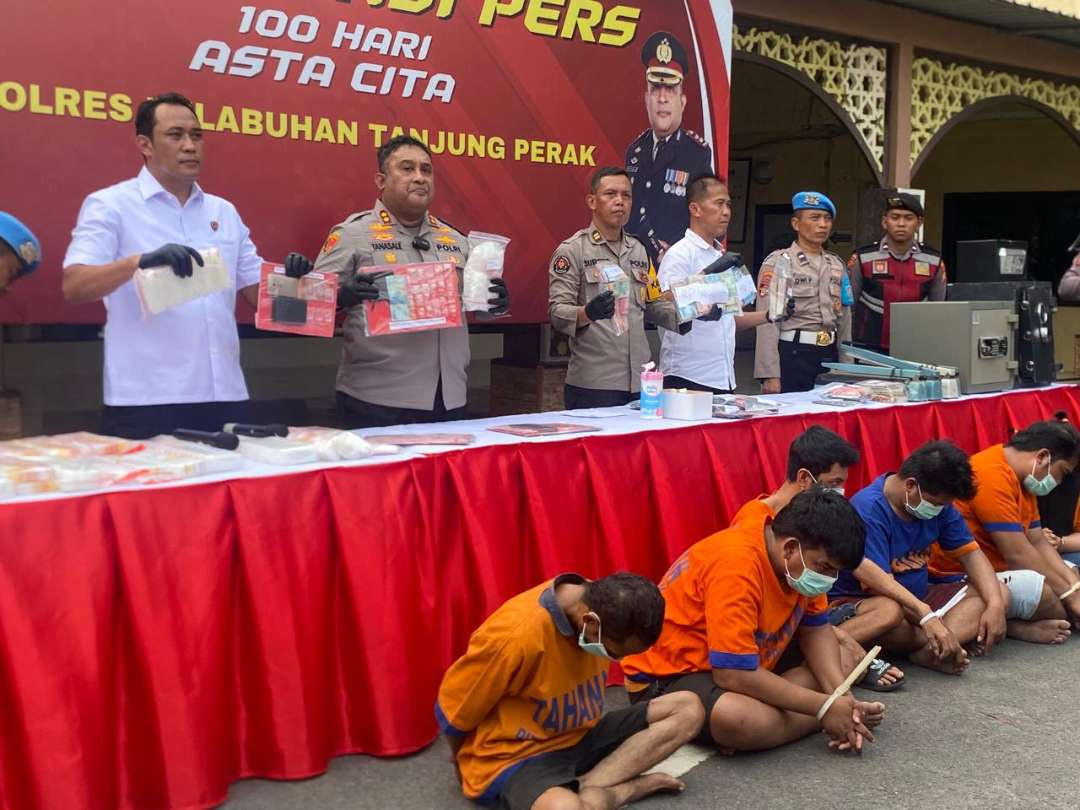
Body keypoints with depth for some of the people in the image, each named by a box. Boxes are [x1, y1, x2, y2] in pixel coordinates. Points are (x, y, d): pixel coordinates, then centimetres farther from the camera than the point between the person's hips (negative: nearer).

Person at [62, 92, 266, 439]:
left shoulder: (224, 212, 16)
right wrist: (140, 261, -30)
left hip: (225, 396, 5)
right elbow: (73, 287, -13)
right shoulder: (110, 205, -1)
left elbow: (258, 292, 16)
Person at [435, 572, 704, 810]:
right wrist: (468, 770, 5)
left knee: (688, 708, -3)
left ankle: (587, 788, -16)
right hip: (513, 758, -8)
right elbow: (452, 709, -14)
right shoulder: (516, 635, -31)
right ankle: (631, 787, -9)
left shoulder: (601, 602, -8)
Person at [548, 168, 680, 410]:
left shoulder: (638, 249, 18)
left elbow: (653, 304, 22)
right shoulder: (572, 250, -2)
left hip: (640, 381, 6)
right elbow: (557, 314, -10)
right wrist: (588, 314, -30)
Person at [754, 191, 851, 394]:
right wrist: (770, 375, -17)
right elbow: (768, 323, -11)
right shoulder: (777, 263, -4)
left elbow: (845, 319, 16)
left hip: (829, 355, 6)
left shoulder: (837, 265, 14)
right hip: (792, 356, -6)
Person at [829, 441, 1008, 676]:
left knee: (999, 593, -7)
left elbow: (970, 553, 4)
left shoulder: (939, 503, 0)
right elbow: (875, 579, -31)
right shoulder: (869, 509, -23)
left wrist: (995, 604, -12)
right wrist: (926, 615, -41)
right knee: (890, 610, -43)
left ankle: (927, 650, -28)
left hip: (917, 597, 8)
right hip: (859, 602, -8)